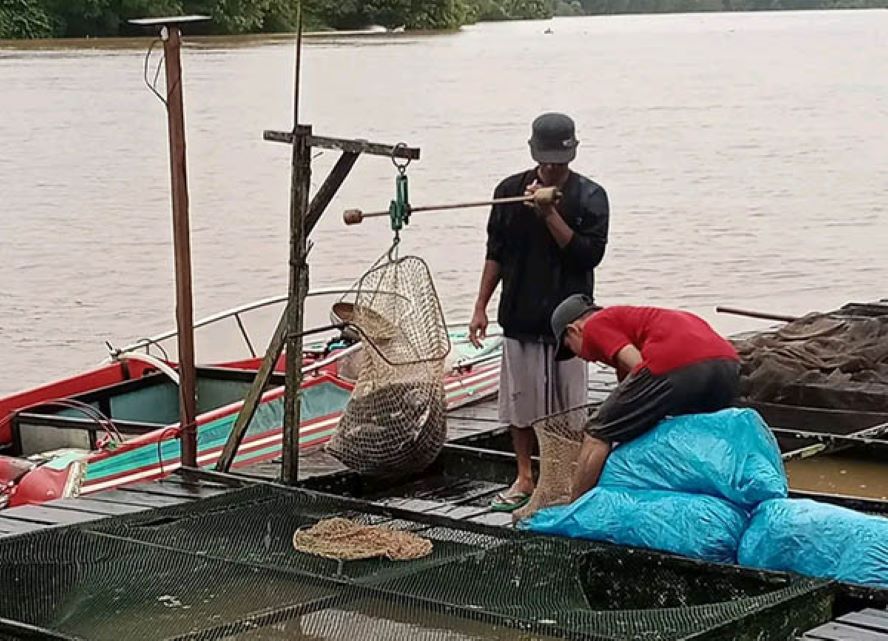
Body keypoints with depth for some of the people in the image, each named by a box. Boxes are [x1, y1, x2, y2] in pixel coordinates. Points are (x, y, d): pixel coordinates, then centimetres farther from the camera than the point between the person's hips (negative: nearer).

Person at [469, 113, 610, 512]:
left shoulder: (589, 197, -3)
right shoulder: (511, 191, 4)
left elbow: (590, 254, -14)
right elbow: (496, 254, 10)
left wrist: (550, 214, -20)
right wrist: (480, 307, 6)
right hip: (520, 316, 3)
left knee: (568, 406, 2)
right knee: (520, 403, 8)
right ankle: (524, 479, 20)